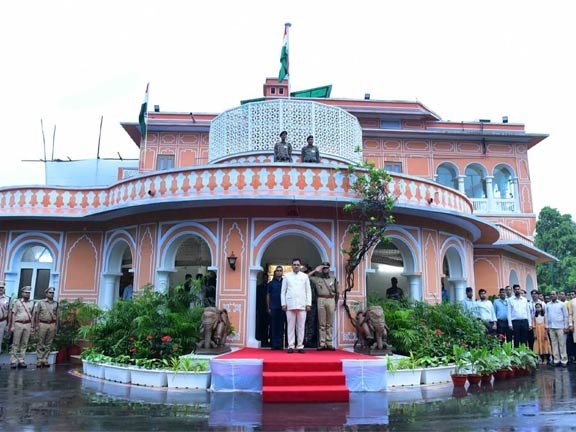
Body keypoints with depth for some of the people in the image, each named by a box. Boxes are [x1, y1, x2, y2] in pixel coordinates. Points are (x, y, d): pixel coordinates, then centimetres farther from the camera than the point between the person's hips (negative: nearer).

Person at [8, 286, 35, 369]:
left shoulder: (31, 303, 11)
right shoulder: (17, 302, 2)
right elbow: (13, 314, 0)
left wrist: (32, 327, 10)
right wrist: (12, 326, -6)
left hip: (27, 324, 3)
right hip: (18, 324, -3)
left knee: (24, 344, 5)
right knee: (15, 344, -1)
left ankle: (21, 361, 9)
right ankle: (13, 361, 2)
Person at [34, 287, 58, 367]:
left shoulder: (56, 304, 10)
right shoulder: (41, 302, 3)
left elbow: (56, 315, 11)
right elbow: (36, 314, 2)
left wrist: (56, 326, 7)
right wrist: (36, 325, -3)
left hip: (52, 325, 2)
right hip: (42, 324, -2)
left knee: (48, 344, 5)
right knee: (41, 343, 1)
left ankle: (45, 360, 10)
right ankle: (39, 360, 7)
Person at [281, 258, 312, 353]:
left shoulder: (305, 276, 10)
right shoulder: (287, 276, 10)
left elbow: (308, 291, 8)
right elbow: (283, 291, 8)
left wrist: (308, 304, 0)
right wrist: (283, 304, 0)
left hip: (302, 305, 0)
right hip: (290, 305, 0)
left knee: (301, 326, 0)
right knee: (291, 326, 0)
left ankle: (300, 346, 5)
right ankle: (291, 346, 3)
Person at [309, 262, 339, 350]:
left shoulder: (333, 279, 15)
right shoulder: (317, 279, 12)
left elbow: (337, 292, 17)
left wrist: (335, 303, 11)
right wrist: (315, 270, 7)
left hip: (331, 300, 1)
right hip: (321, 300, -1)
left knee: (330, 323, 2)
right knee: (322, 323, -1)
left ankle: (329, 343, 5)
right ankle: (322, 343, 0)